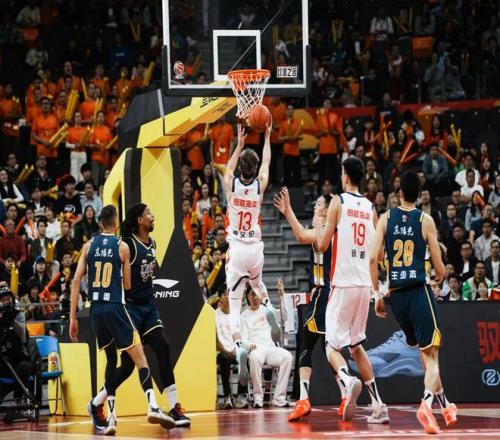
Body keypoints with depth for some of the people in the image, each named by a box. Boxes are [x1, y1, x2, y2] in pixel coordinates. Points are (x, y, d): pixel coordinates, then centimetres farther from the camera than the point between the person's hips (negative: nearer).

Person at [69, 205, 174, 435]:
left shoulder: (89, 246, 7)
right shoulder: (122, 247, -1)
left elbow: (76, 281, 1)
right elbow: (127, 285, 4)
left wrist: (73, 318, 3)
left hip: (96, 310, 4)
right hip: (115, 307, -4)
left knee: (111, 359, 18)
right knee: (139, 356, -2)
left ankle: (110, 416, 8)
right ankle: (152, 406, -21)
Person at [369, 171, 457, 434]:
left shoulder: (386, 218, 5)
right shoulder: (425, 220, -1)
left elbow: (373, 259, -2)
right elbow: (439, 269, 0)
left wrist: (377, 294, 7)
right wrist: (439, 277, 24)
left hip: (396, 294, 4)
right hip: (419, 291, -4)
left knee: (426, 353, 21)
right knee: (431, 355, -3)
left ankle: (444, 405, 31)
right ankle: (427, 401, -29)